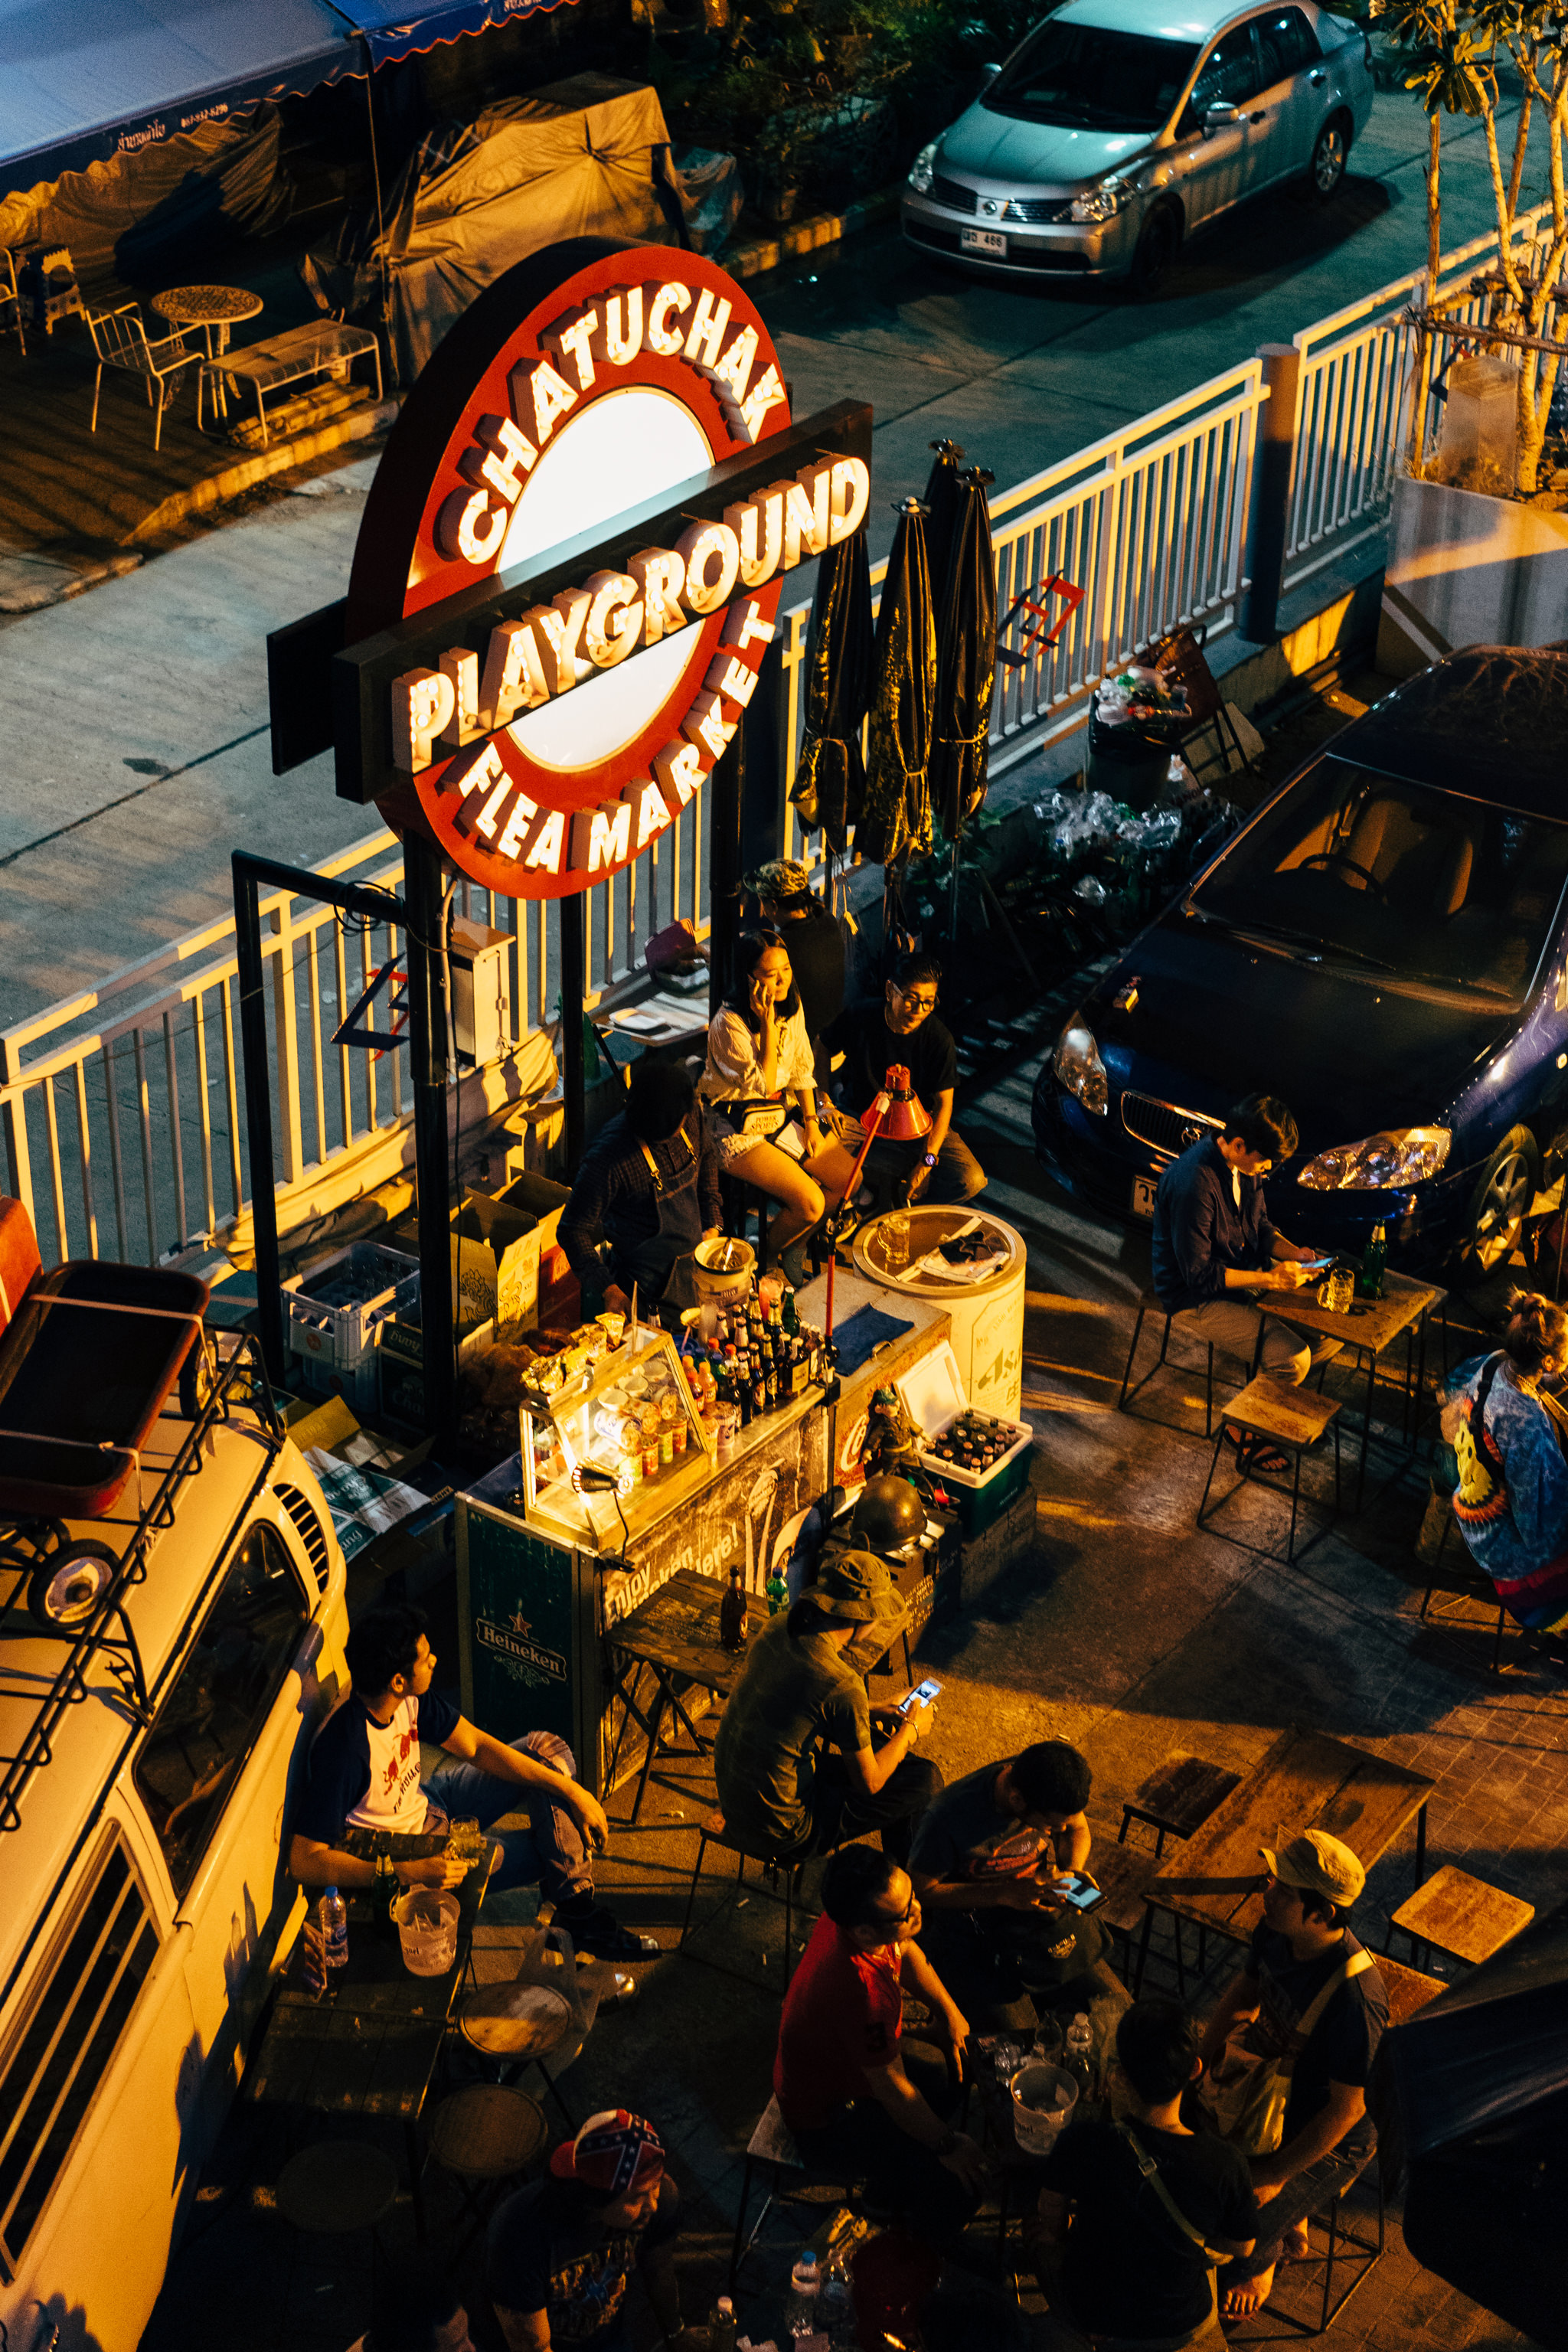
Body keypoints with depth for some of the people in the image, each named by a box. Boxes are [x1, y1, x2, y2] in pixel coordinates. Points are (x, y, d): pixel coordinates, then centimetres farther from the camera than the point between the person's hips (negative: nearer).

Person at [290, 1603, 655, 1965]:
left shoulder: (408, 1697, -15)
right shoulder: (345, 1748, -37)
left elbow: (475, 1745, -3)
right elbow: (304, 1861, -36)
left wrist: (573, 1792, -7)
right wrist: (408, 1873, -40)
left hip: (425, 1807, 8)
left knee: (545, 1748, 0)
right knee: (554, 1851, -9)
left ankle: (577, 1905, 2)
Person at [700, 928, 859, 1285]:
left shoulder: (792, 1007, 1)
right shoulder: (729, 1024, -22)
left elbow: (802, 1070, 12)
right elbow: (765, 1084, -23)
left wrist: (811, 1122, 3)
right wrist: (768, 1025, -27)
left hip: (781, 1120, 8)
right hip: (739, 1131, -8)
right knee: (810, 1202, -21)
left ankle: (794, 1245, 17)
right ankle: (768, 1258, 9)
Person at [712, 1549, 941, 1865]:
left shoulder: (777, 1629, -4)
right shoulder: (843, 1685, -27)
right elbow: (868, 1782, -13)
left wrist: (871, 1714, 16)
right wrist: (911, 1729, 3)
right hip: (779, 1831, -9)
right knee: (925, 1779, 1)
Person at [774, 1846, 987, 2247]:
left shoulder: (853, 1916, -20)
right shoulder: (860, 1991, -44)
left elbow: (905, 1952, 7)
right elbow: (894, 2090, -29)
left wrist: (948, 2011, -1)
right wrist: (948, 2146, -14)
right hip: (826, 2115, -9)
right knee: (957, 2192, -15)